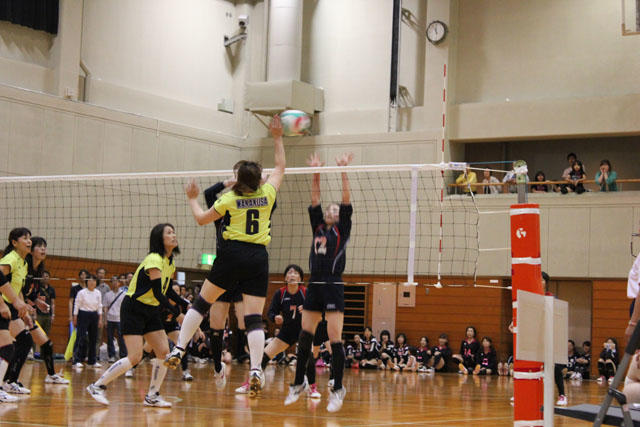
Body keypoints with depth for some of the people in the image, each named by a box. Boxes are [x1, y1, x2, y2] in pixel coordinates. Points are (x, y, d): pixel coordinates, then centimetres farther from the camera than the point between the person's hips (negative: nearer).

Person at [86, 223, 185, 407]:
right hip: (133, 310, -9)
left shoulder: (170, 262, 9)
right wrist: (177, 314, -20)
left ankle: (152, 396, 6)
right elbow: (157, 293, -23)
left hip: (151, 311, 9)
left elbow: (167, 290, 20)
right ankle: (97, 386, -4)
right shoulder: (154, 260, -19)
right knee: (135, 357, -15)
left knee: (164, 352, -2)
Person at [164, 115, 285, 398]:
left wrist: (193, 199, 25)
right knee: (255, 317, -2)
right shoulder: (267, 194, 5)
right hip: (259, 258, 2)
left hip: (232, 254, -2)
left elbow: (201, 219, 10)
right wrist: (277, 138, 27)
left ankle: (179, 348, 3)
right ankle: (256, 369, -17)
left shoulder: (230, 199, 1)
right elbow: (280, 167, 22)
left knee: (202, 303, 12)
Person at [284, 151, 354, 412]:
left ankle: (337, 390, -3)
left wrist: (343, 172, -9)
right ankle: (299, 383, 19)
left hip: (334, 288, -5)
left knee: (335, 339, -8)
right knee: (305, 336, 8)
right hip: (314, 287, 5)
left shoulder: (342, 229, 5)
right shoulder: (318, 228, 16)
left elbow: (347, 201, -3)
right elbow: (314, 201, 12)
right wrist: (315, 174, 4)